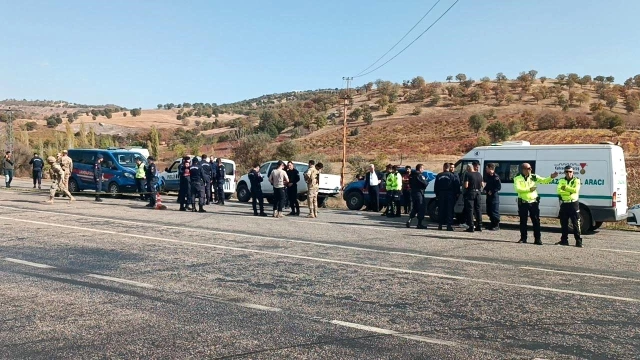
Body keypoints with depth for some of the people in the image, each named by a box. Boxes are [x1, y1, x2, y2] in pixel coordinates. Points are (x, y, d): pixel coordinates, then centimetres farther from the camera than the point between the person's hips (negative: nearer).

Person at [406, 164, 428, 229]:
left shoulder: (412, 175, 11)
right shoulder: (420, 175, -14)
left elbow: (410, 184, 17)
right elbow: (425, 184, -17)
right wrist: (427, 182, 2)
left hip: (413, 193, 8)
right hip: (419, 193, -8)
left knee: (414, 208, 17)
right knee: (421, 209, -1)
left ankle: (409, 220, 3)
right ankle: (420, 224, -1)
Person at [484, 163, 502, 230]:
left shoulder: (496, 177, -13)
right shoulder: (487, 176, 12)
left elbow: (499, 187, -14)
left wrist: (492, 191, -17)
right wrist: (485, 189, 5)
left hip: (494, 195, -9)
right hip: (488, 195, 9)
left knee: (495, 210, -5)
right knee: (489, 210, 12)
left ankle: (496, 225, 2)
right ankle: (492, 224, 23)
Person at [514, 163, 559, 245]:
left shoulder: (534, 177, 5)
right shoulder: (517, 178, -3)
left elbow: (544, 180, 3)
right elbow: (517, 189, -16)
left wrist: (551, 177, -14)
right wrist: (529, 189, -18)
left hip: (533, 202, 2)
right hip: (523, 203, -1)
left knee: (536, 221, 1)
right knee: (523, 221, 6)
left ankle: (537, 239, 7)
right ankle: (523, 238, 16)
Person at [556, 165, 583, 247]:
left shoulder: (576, 180, 4)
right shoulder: (561, 181, 10)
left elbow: (576, 190, -14)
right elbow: (559, 191, -7)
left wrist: (566, 188, -14)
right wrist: (570, 192, -16)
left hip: (573, 204, -3)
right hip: (564, 204, 3)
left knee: (576, 223, -5)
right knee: (564, 224, 9)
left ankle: (578, 241, -2)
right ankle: (564, 240, 18)